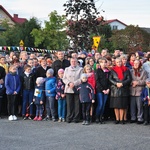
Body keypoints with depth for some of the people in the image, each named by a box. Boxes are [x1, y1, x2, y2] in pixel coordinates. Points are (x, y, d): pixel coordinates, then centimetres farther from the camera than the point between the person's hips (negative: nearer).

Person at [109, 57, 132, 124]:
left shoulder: (126, 70, 7)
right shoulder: (113, 70, 8)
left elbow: (129, 79, 0)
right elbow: (110, 79, 0)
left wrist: (122, 83, -12)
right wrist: (116, 83, -14)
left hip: (124, 90, 0)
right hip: (115, 90, 0)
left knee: (122, 106, 0)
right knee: (116, 105, 0)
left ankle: (121, 119, 7)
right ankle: (117, 119, 8)